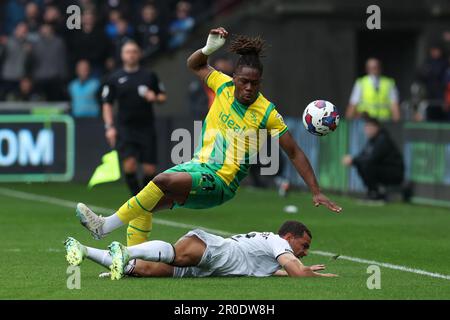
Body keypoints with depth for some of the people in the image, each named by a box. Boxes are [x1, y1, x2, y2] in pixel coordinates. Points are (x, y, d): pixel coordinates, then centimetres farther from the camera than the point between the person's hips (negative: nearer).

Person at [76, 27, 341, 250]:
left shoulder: (267, 113, -10)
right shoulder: (224, 85, 2)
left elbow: (295, 153, -4)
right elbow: (195, 65, 19)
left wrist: (316, 192, -6)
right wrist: (209, 48, -4)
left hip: (220, 181, -7)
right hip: (198, 166, 7)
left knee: (163, 181, -29)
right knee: (143, 206, -5)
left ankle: (106, 226, -26)